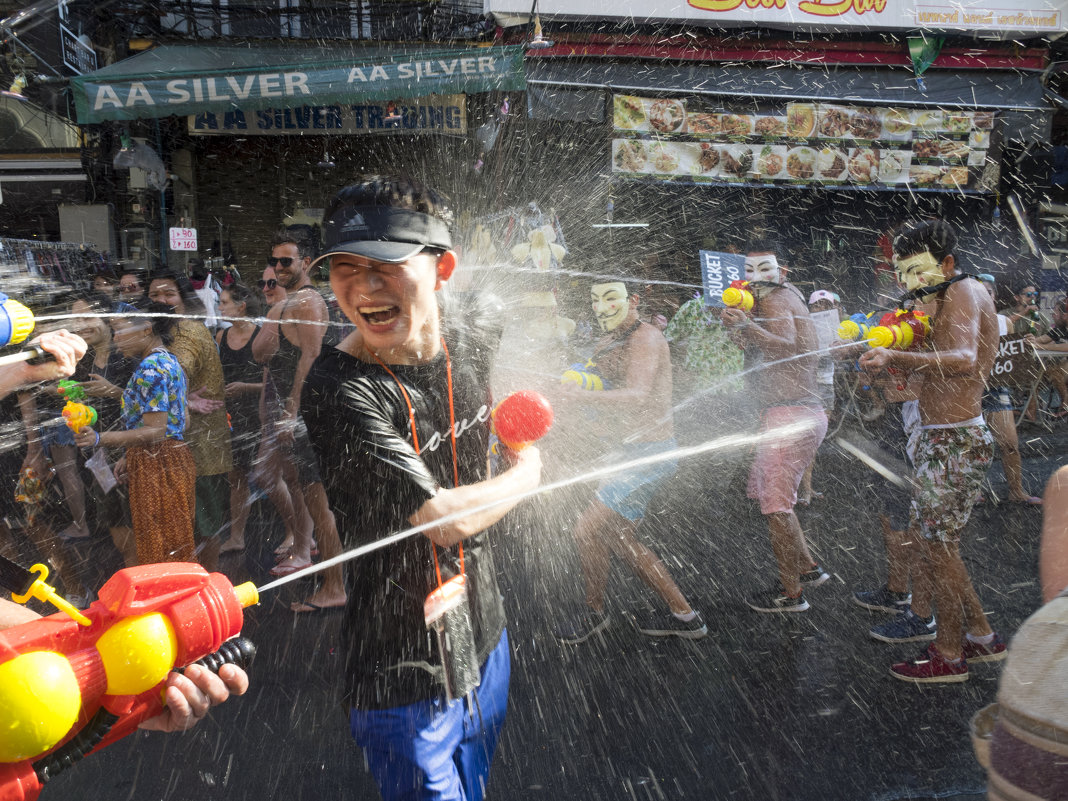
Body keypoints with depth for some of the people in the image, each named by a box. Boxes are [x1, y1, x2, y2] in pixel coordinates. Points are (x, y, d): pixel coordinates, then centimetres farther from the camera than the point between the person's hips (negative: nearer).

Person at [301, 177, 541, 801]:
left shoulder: (472, 327, -8)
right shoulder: (339, 392, -27)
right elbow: (446, 518, -29)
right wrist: (529, 471, -12)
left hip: (484, 633, 6)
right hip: (404, 675, -6)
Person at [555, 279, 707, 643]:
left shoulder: (646, 336, -15)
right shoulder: (606, 342, 13)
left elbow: (637, 396, -30)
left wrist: (579, 395, -41)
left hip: (647, 452, -10)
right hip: (630, 450, 10)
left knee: (588, 530, -7)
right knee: (616, 536, 15)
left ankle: (594, 613, 19)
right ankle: (684, 615, 23)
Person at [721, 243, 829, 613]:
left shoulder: (775, 300, -13)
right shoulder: (785, 294, 18)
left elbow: (787, 347, -30)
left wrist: (747, 327, -44)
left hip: (792, 414, -11)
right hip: (786, 413, 11)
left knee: (775, 505, -5)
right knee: (763, 492, 19)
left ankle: (791, 593, 5)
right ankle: (808, 567, 28)